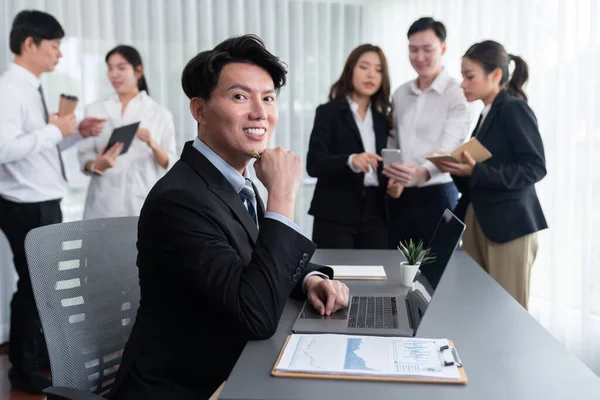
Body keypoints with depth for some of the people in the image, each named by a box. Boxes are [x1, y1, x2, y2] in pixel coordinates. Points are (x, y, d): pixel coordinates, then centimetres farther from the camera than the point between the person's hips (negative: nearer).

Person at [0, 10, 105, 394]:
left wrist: (76, 132, 6)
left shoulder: (33, 89, 12)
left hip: (46, 204, 9)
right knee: (33, 284, 3)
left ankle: (42, 354, 36)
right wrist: (54, 130, -21)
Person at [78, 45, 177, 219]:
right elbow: (84, 157, 6)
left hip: (143, 201, -1)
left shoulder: (159, 113, 3)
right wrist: (96, 165, -16)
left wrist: (153, 144, -16)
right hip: (103, 203, 1)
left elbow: (170, 165, 1)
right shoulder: (95, 110, 8)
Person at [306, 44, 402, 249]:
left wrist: (393, 183, -5)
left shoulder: (382, 119, 13)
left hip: (374, 215, 5)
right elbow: (314, 164, -12)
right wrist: (350, 161, -29)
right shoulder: (328, 112, -2)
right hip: (335, 214, -4)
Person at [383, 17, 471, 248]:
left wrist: (422, 174, -39)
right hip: (398, 197, 5)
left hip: (436, 196, -5)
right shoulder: (400, 94, 10)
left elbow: (448, 150, -20)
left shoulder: (457, 94, -8)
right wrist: (392, 178, 1)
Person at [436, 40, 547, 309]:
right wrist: (461, 169, -1)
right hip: (479, 220, 8)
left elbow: (535, 167, -16)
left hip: (509, 223, -7)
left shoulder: (515, 109, -8)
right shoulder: (488, 114, 16)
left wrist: (476, 171, -23)